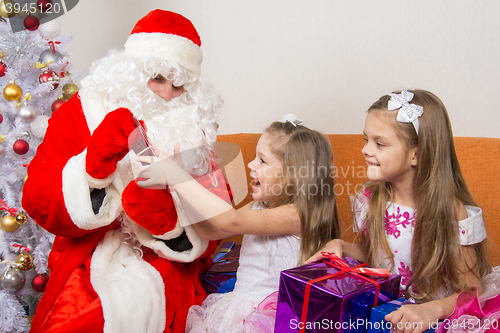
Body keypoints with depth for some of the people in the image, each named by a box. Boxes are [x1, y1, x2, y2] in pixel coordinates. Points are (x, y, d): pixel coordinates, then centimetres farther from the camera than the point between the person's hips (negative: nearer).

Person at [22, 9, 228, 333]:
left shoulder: (193, 127, 8)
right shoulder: (82, 111, 6)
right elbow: (38, 203, -4)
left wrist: (168, 217, -20)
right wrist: (93, 164, -23)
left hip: (164, 269, 1)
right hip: (87, 263, 0)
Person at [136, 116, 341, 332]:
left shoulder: (296, 215, -18)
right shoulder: (259, 207, 11)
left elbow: (230, 221, -28)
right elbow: (208, 230, 8)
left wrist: (177, 177, -25)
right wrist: (175, 177, 3)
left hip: (267, 313, -7)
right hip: (240, 302, 7)